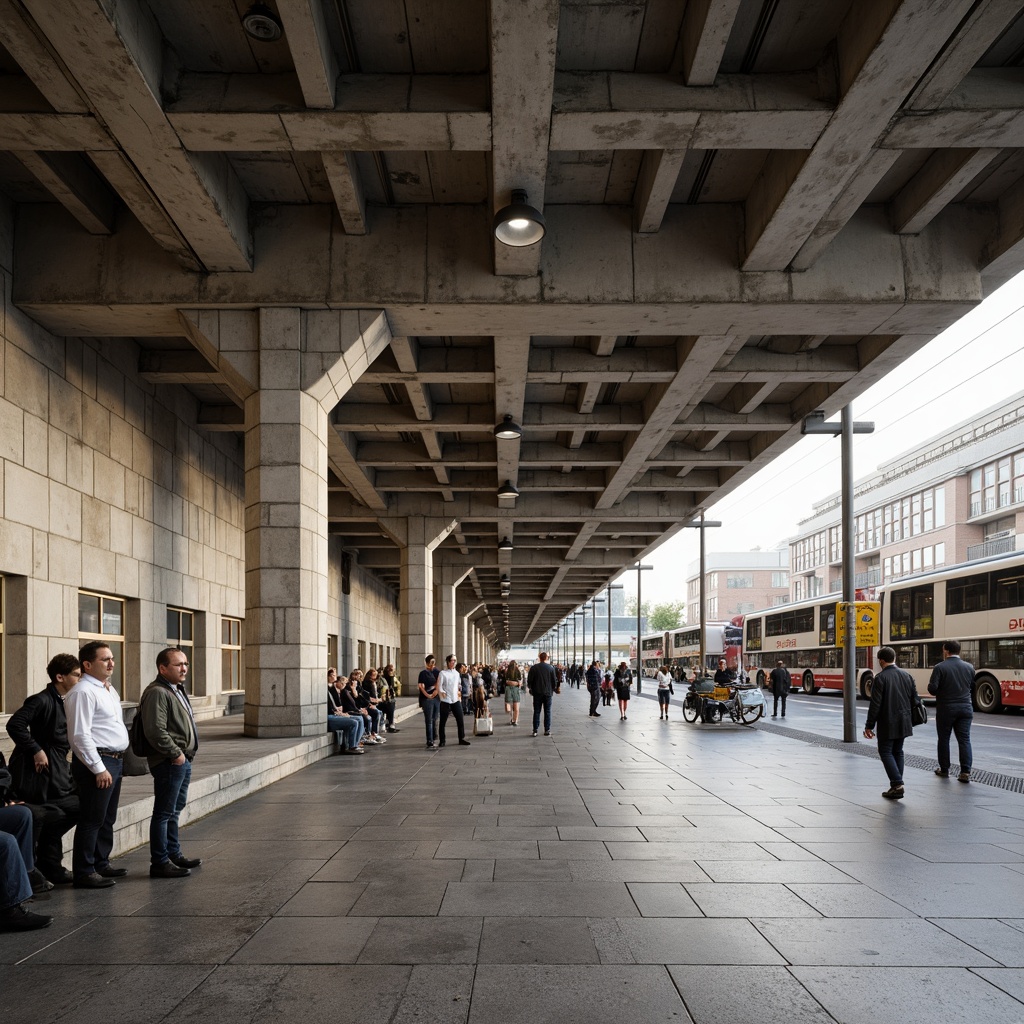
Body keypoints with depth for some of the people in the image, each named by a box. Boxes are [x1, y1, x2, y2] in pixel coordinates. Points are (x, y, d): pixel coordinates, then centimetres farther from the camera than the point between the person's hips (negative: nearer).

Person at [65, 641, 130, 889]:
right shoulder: (83, 692, -15)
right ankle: (84, 873, 4)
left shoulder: (108, 690, 15)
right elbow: (80, 735, -20)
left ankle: (102, 863, 28)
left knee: (107, 819, 17)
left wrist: (116, 761, 17)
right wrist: (99, 768, -21)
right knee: (92, 819, -4)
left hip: (115, 760, 10)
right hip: (97, 762, -10)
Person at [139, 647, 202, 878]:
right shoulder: (157, 693, -17)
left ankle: (174, 854, 31)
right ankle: (160, 863, 3)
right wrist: (176, 754, -18)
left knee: (175, 810, 19)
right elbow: (156, 730, -25)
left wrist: (186, 755, 16)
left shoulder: (177, 690, 17)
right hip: (169, 763, -11)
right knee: (164, 813, -4)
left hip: (183, 761, 11)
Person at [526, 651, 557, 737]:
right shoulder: (551, 668, -3)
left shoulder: (533, 668, -5)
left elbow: (529, 681, -2)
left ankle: (535, 730, 1)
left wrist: (531, 689, 15)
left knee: (536, 712, 5)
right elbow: (554, 681, 2)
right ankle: (547, 730, 5)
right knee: (547, 712, 7)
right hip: (548, 693, 0)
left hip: (537, 693, 0)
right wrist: (552, 689, 16)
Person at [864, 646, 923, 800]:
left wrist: (869, 726, -9)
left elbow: (875, 704, -15)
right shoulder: (907, 675, 5)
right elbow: (915, 700, 8)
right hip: (903, 723, 6)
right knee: (897, 752, 15)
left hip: (887, 724, -6)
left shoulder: (880, 677, -13)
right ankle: (897, 786, 17)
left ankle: (897, 784, -11)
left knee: (885, 752, 1)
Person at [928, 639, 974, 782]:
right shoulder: (969, 667, 2)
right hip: (965, 708, 3)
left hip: (946, 708, -3)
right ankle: (965, 772, -2)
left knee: (944, 739, 10)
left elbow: (932, 689, -16)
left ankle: (944, 770, 19)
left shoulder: (940, 667, -12)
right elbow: (973, 686, 12)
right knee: (964, 740, 4)